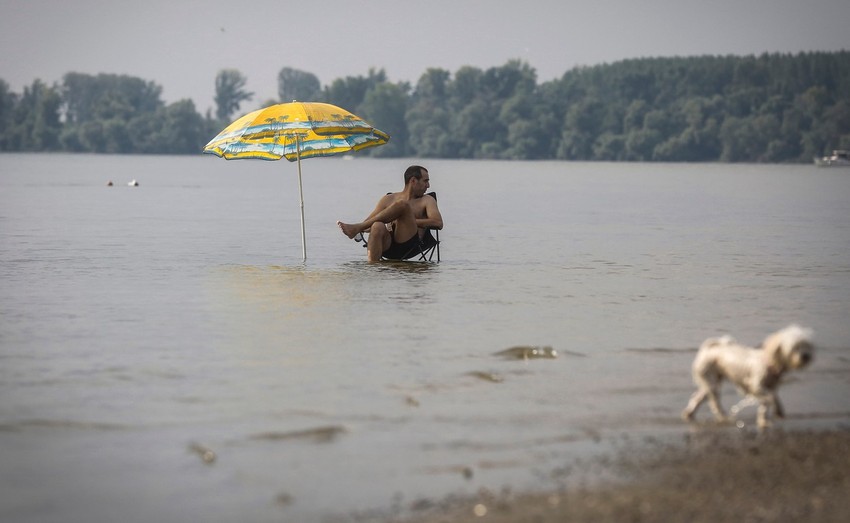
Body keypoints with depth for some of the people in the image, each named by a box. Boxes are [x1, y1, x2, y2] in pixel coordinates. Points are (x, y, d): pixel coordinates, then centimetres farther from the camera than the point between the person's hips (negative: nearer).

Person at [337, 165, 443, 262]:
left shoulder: (427, 200, 19)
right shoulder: (389, 199, 24)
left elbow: (438, 223, 0)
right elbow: (368, 221, 18)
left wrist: (409, 220, -5)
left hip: (409, 245, -2)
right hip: (388, 246, 2)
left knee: (402, 204, -23)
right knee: (377, 227, -35)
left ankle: (357, 227, -22)